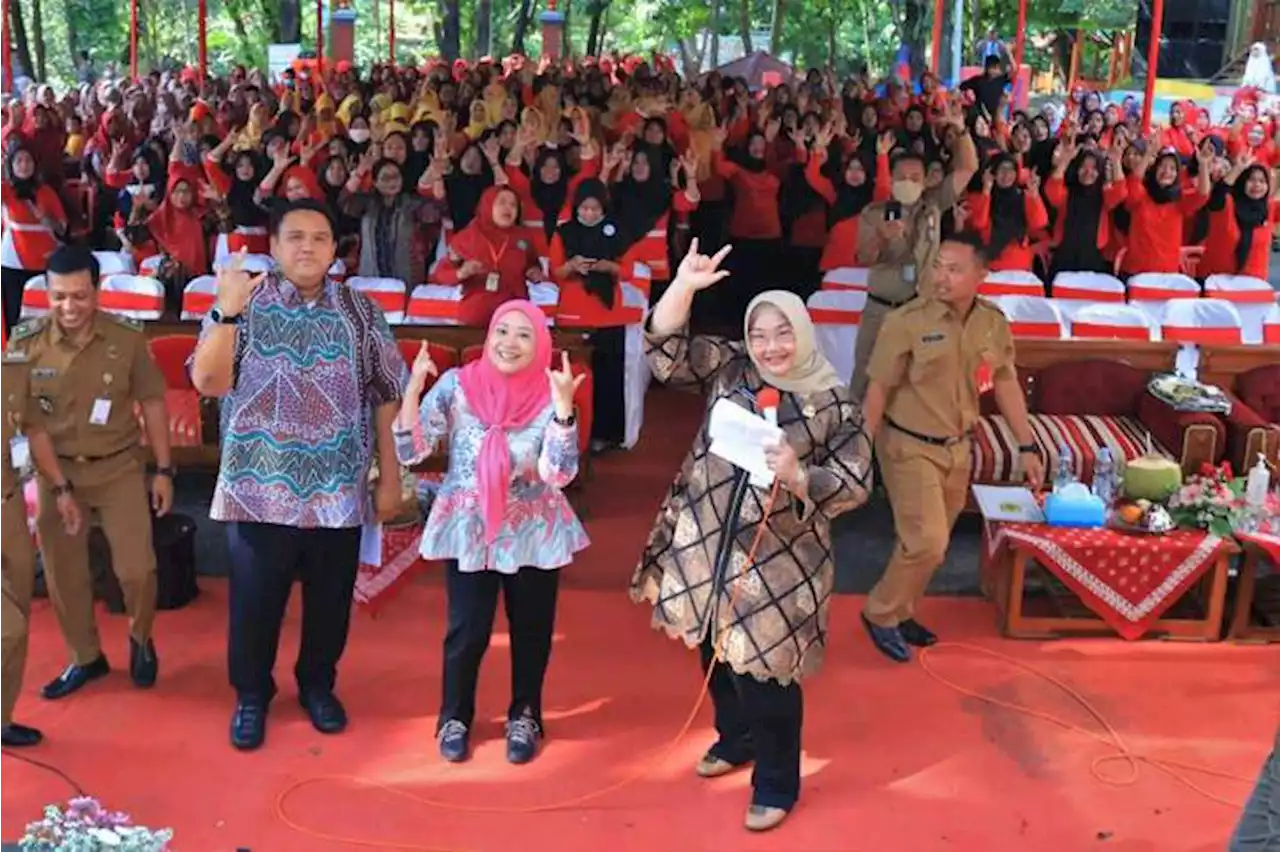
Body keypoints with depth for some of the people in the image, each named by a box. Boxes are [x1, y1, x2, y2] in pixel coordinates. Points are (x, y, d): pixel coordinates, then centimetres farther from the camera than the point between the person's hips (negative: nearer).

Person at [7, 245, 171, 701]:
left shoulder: (127, 337, -11)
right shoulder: (26, 340, -8)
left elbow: (151, 402, -1)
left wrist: (164, 470, -1)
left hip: (119, 467, -2)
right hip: (56, 471, 2)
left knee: (136, 568, -2)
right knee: (63, 574, 11)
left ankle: (141, 640, 28)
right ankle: (85, 658, 32)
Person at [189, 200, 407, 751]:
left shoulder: (361, 312, 4)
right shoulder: (244, 304, -1)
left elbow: (387, 396, 6)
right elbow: (208, 383, -13)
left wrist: (390, 476, 4)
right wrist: (227, 313, -25)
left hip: (339, 490, 2)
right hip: (260, 489, -1)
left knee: (330, 599, 12)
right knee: (255, 600, 7)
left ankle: (318, 685, 35)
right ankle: (251, 695, 28)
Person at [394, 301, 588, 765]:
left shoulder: (549, 397, -9)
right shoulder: (457, 385, -8)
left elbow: (560, 473, -19)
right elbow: (410, 451, -10)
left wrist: (564, 406, -29)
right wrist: (414, 386, -21)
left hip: (534, 533, 0)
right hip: (469, 529, 0)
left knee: (531, 630, 11)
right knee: (466, 630, 4)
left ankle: (524, 717, 32)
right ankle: (455, 718, 27)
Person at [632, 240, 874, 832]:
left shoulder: (832, 404, -8)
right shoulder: (728, 369, 1)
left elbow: (855, 486, -7)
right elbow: (665, 354, -7)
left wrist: (798, 475, -25)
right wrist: (684, 286, -18)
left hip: (778, 560, -4)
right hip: (706, 544, 4)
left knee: (766, 671, 2)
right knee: (716, 653, 21)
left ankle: (776, 787, 23)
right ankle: (734, 739, 48)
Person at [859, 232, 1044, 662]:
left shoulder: (994, 323, -3)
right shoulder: (907, 321, -18)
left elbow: (1006, 385, 8)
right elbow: (878, 389, -14)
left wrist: (1027, 446, 8)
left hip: (957, 448, 5)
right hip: (909, 447, -5)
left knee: (930, 542, 14)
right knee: (926, 542, -9)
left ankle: (900, 613, 34)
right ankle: (880, 613, 13)